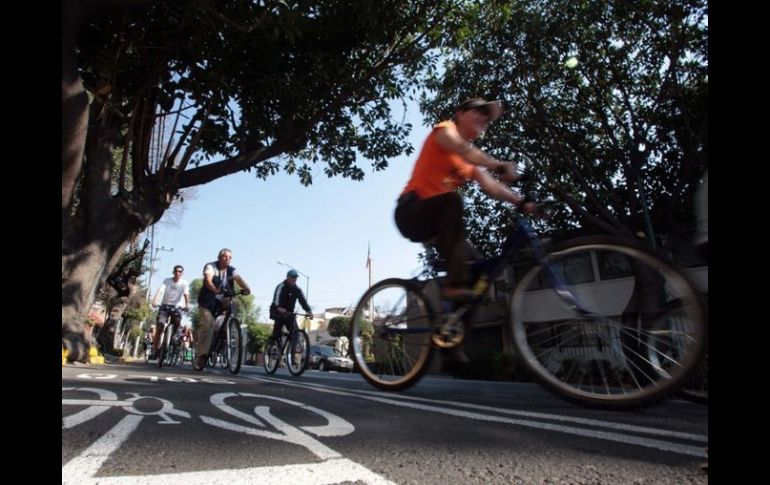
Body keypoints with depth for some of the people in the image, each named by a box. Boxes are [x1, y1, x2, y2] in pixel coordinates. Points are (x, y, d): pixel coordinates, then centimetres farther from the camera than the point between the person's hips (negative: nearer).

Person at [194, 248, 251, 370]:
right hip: (207, 301, -4)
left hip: (222, 302, 5)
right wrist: (215, 290, -49)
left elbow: (239, 279, -19)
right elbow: (208, 280, -28)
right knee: (208, 324, -19)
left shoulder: (232, 270, 0)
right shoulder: (210, 266, -9)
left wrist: (246, 288, -42)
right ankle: (201, 355, -10)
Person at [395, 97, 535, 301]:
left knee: (474, 261, -5)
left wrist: (522, 202, -15)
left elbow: (491, 186, 2)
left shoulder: (473, 162, 18)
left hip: (434, 223, 8)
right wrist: (499, 166, -42)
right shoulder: (445, 129, -1)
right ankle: (455, 284, -35)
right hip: (412, 211, -7)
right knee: (452, 200, -35)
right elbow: (463, 150, -25)